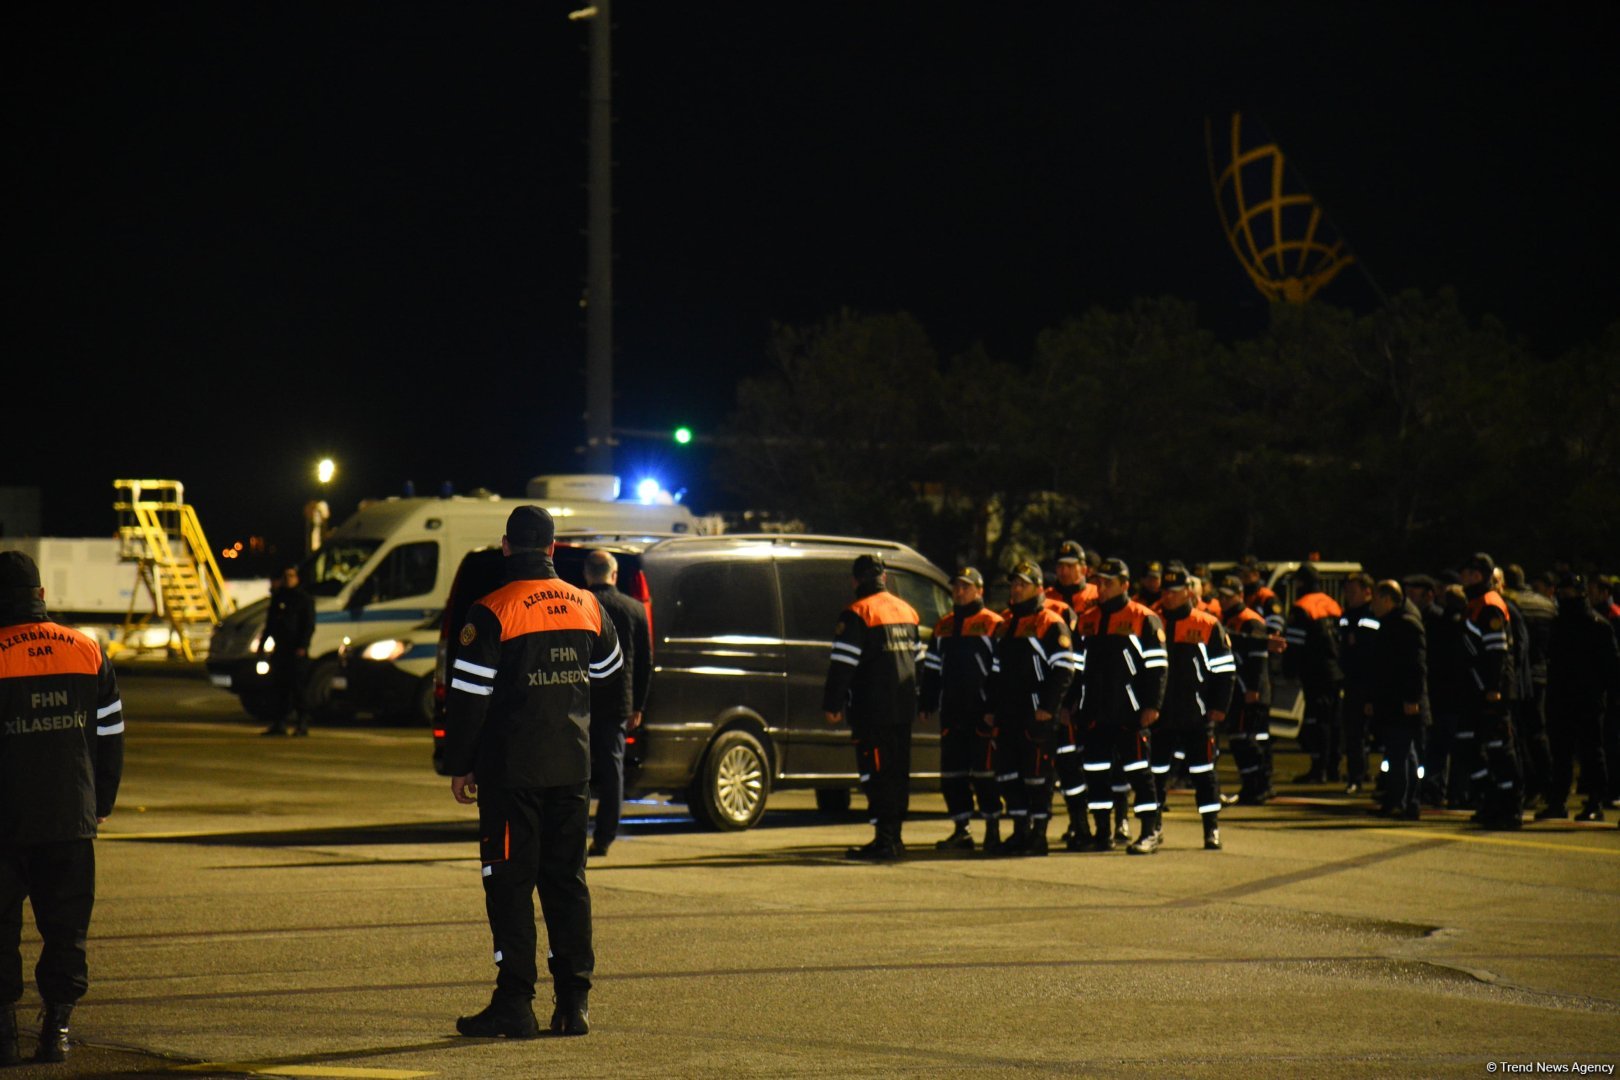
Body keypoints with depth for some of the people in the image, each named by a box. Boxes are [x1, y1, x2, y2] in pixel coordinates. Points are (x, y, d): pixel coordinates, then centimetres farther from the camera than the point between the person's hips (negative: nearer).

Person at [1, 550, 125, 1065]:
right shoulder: (88, 652, 4)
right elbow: (111, 736, 9)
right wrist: (101, 804, 20)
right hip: (72, 820, 3)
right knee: (66, 928, 10)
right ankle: (56, 1027, 8)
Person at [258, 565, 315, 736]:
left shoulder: (305, 599, 0)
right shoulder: (278, 598, 17)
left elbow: (309, 625, -6)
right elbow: (270, 623, 22)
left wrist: (302, 646, -16)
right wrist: (262, 643, 15)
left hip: (296, 651, -6)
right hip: (280, 649, 6)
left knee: (299, 687, -7)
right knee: (278, 687, 6)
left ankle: (302, 724, -5)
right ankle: (278, 723, 10)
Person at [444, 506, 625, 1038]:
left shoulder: (491, 613, -11)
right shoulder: (588, 606, 6)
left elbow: (468, 696, -10)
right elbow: (611, 676, 20)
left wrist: (460, 766, -1)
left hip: (511, 769, -5)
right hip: (572, 767, 5)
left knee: (510, 883, -1)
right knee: (567, 879, 11)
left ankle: (514, 1003, -4)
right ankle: (573, 1001, 9)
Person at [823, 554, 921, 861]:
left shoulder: (858, 613, -10)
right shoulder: (906, 610, 15)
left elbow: (843, 662, -14)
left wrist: (832, 704, -10)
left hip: (873, 709, -8)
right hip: (904, 709, 8)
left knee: (876, 772, -8)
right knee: (897, 771, 13)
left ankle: (884, 840, -12)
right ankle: (894, 837, 18)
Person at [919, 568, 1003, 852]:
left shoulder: (993, 625, -3)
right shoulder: (943, 627, 16)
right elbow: (932, 669, 21)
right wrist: (927, 704, 14)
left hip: (983, 714, -6)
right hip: (952, 713, 6)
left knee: (984, 772, -5)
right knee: (951, 773, 7)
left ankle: (992, 830, 4)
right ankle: (960, 831, 14)